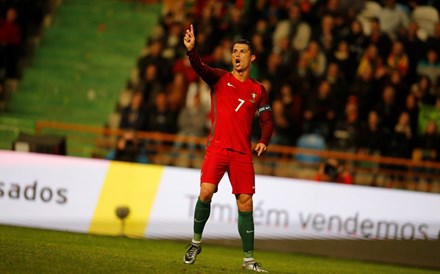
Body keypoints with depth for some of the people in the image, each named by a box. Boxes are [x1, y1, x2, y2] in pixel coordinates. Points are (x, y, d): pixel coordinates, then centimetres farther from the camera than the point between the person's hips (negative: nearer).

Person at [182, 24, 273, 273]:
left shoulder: (258, 90, 11)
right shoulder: (220, 78, 5)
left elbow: (267, 121, 12)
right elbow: (200, 67, -14)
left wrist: (264, 141, -8)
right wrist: (191, 49, -34)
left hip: (243, 153, 2)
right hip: (217, 147, -2)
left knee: (246, 203, -1)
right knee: (206, 192, -18)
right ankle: (196, 242, 5)